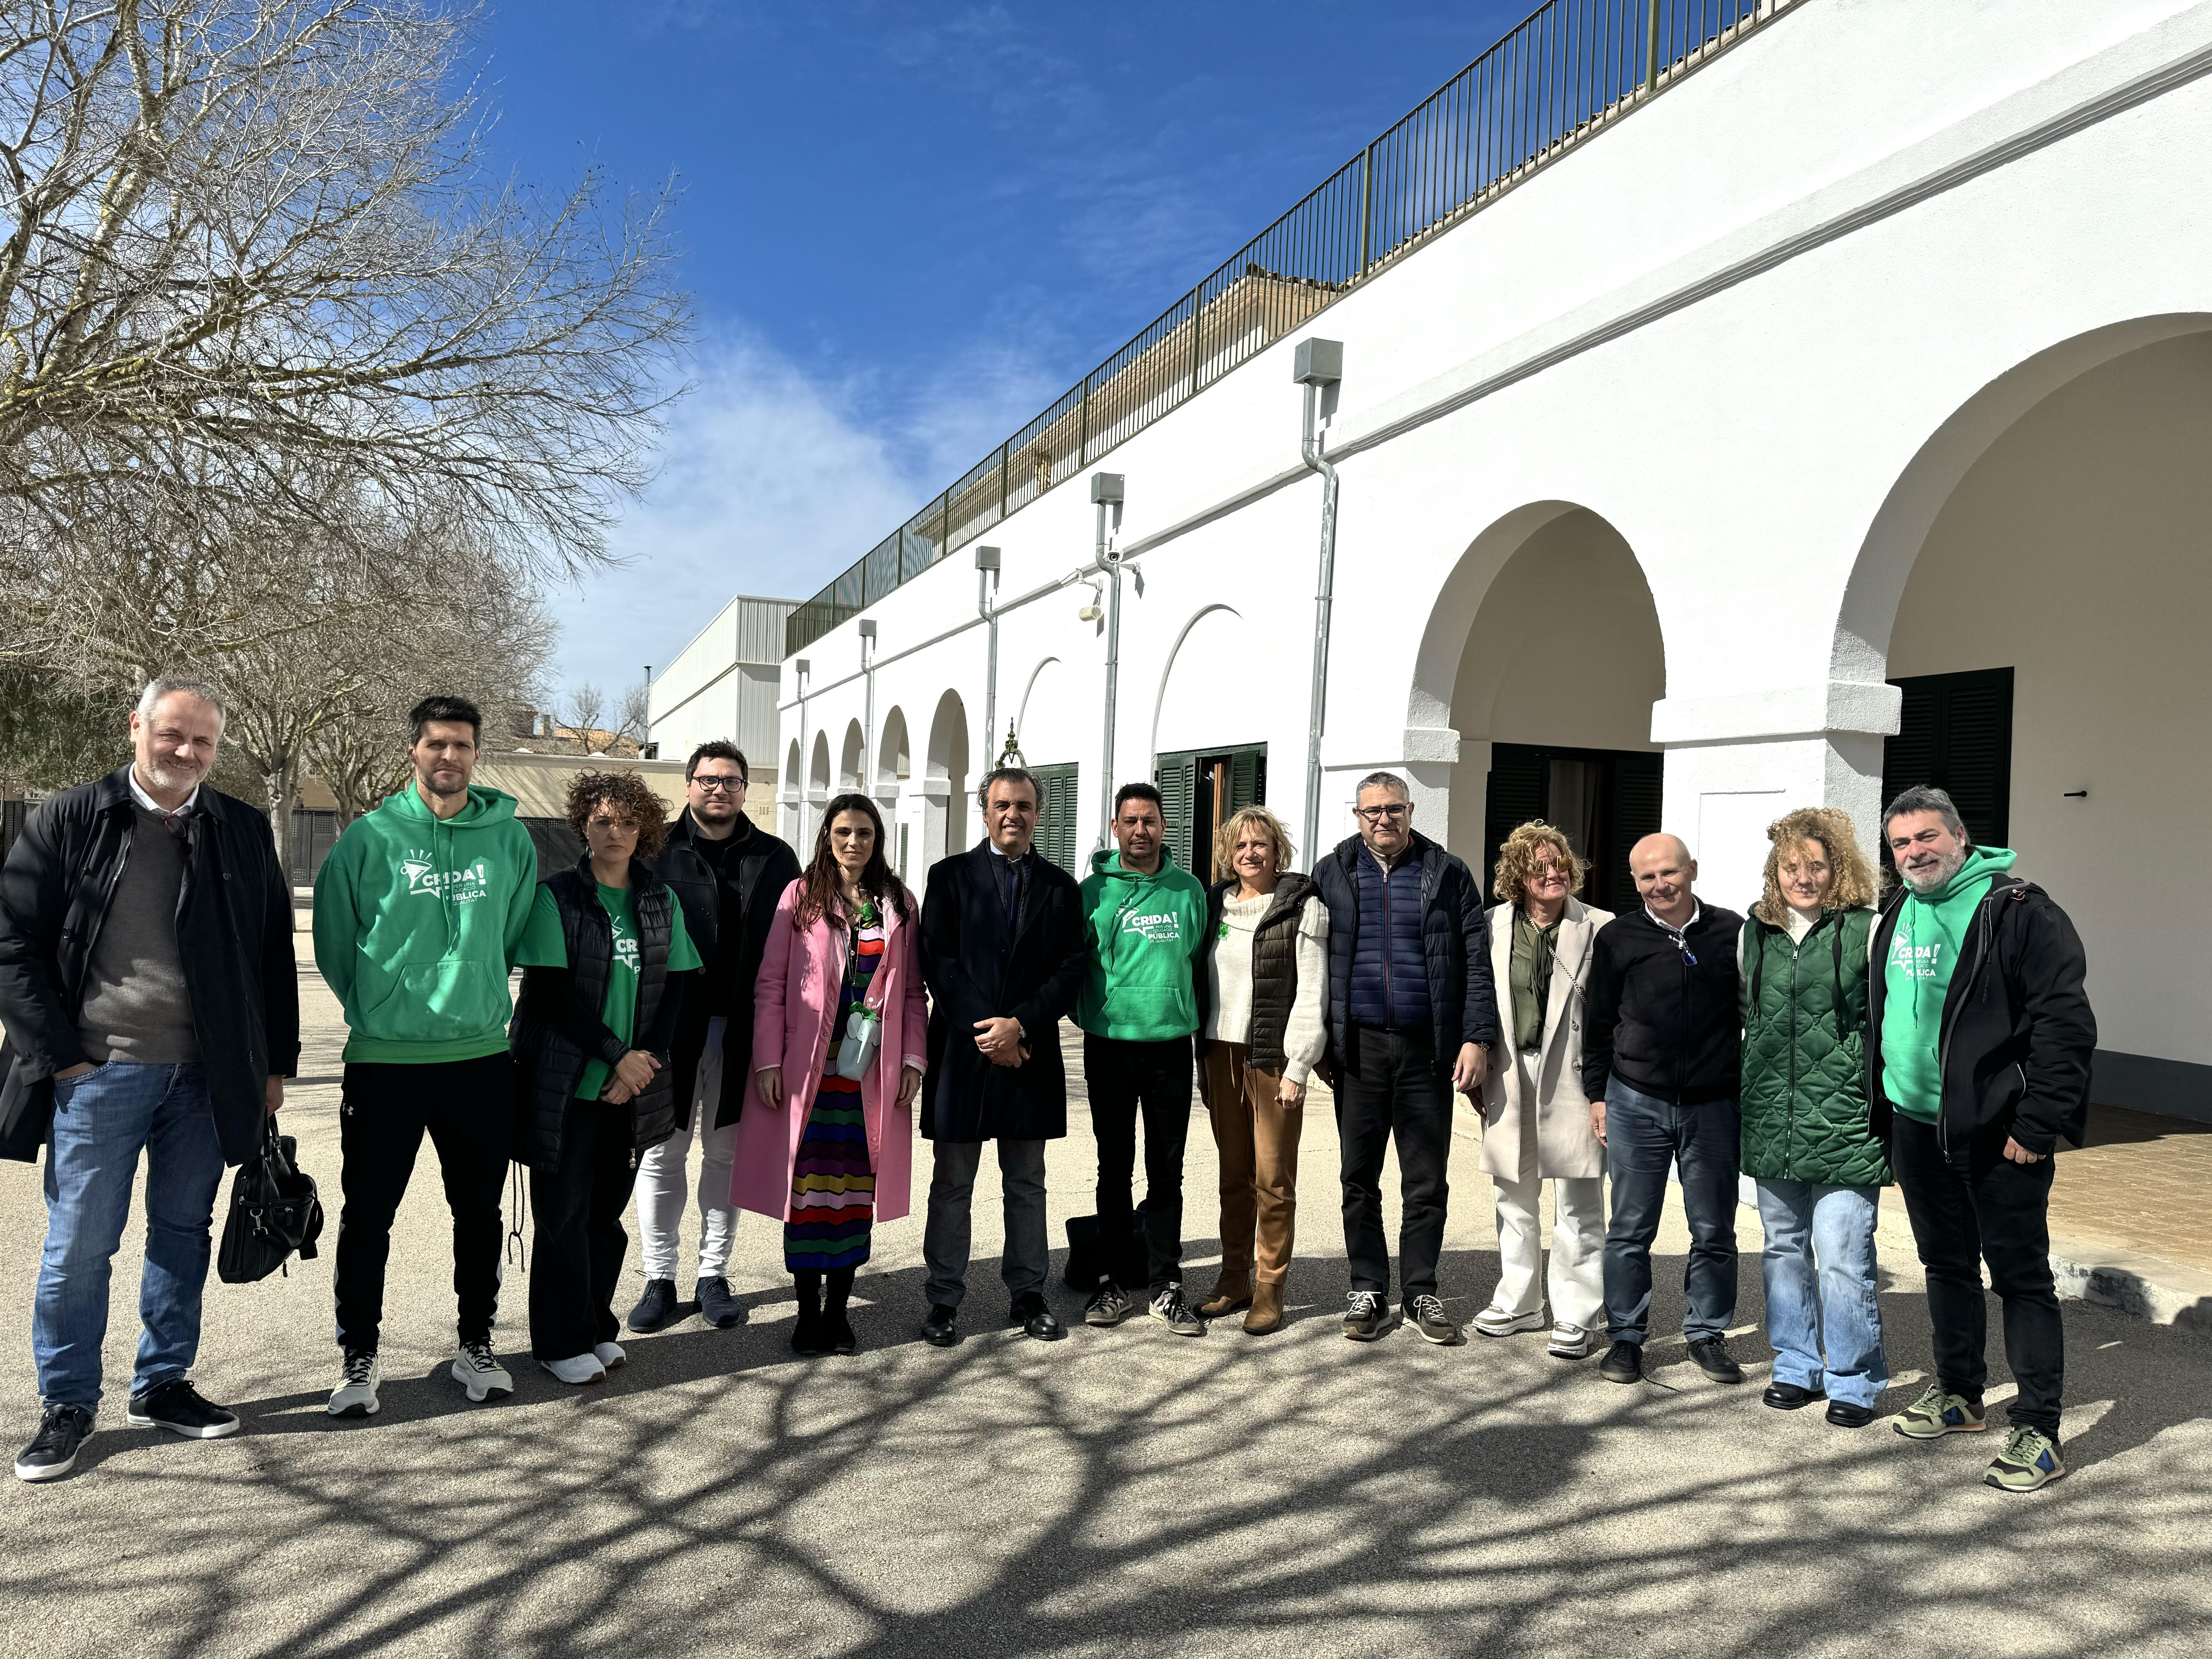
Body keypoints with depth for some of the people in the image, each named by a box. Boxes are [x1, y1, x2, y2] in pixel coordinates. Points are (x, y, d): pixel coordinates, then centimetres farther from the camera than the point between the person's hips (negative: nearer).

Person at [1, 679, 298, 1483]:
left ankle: (163, 1386, 26)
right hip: (99, 1075, -2)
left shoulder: (243, 833, 7)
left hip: (206, 1078, 3)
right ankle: (67, 1404, 20)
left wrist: (275, 1061, 6)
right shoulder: (69, 822, 0)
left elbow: (275, 955, 10)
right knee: (79, 1246, 4)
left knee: (183, 1237, 12)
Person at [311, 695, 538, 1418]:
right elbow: (333, 939, 3)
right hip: (383, 1060, -2)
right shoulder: (370, 836, -3)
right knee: (368, 1215, 5)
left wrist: (479, 997, 10)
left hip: (482, 1058, 2)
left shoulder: (509, 837, 2)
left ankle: (476, 1344, 28)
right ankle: (359, 1357, 21)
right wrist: (377, 1007, 4)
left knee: (480, 1213, 12)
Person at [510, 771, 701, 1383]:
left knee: (608, 1211, 11)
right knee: (564, 1212, 3)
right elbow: (551, 991, -11)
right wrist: (616, 1054, -14)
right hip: (564, 1083, -3)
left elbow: (676, 988, 6)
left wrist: (643, 1060, -7)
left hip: (631, 1088, 4)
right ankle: (561, 1341, 16)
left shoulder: (662, 901, 8)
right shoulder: (557, 896, -4)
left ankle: (597, 1328, 25)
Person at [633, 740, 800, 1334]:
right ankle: (660, 1280, 16)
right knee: (663, 1154, 5)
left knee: (726, 1153, 10)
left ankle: (714, 1275, 21)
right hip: (669, 1027, -2)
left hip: (741, 1031, 2)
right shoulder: (658, 852, 1)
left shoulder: (775, 858, 7)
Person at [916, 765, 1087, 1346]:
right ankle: (944, 1300, 16)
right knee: (951, 1184, 6)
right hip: (962, 1051, -2)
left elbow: (1070, 971, 2)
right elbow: (939, 961, -4)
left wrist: (1020, 1026, -12)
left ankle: (1027, 1295, 22)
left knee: (1027, 1183, 11)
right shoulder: (951, 876, 3)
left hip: (1031, 1053, 2)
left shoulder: (1059, 886, 8)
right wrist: (984, 1033, -13)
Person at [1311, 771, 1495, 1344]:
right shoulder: (1332, 874, 6)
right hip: (1359, 1048, 1)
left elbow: (1477, 962, 1)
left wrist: (1477, 1038, -7)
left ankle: (1421, 1294, 21)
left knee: (1427, 1182, 7)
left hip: (1428, 1049, -1)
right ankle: (1367, 1292, 22)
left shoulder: (1447, 875, 4)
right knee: (1360, 1179, 9)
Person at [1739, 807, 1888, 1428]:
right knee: (1784, 1249, 14)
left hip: (1844, 1122, -5)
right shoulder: (1754, 933, 10)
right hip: (1773, 1122, 5)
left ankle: (1854, 1379, 14)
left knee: (1842, 1256, -3)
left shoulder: (1867, 930, -4)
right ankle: (1797, 1366, 29)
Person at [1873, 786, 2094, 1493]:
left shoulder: (2019, 912, -13)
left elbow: (2066, 1024, -17)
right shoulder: (1898, 916, 10)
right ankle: (1958, 1394, 33)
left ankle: (2038, 1432, 9)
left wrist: (2037, 1123, -20)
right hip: (1916, 1126, 7)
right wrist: (1882, 1111, 16)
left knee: (2021, 1276, 0)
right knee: (1947, 1264, 18)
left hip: (1998, 1133, -7)